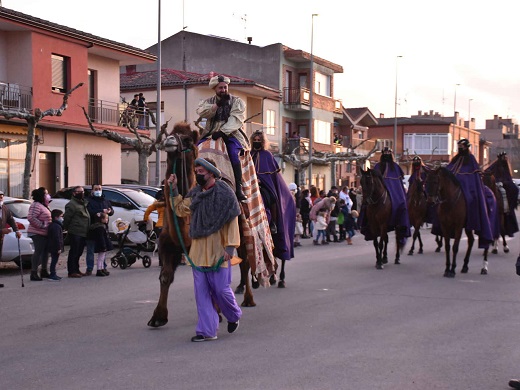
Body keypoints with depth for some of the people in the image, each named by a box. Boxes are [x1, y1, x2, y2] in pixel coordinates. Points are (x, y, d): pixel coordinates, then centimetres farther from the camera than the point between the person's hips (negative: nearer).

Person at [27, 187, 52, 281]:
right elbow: (31, 218, -25)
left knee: (45, 252, 13)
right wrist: (42, 225, -22)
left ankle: (44, 271, 22)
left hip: (45, 233, 10)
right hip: (38, 233, -10)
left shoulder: (44, 206, 19)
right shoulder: (36, 205, -14)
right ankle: (34, 273, -8)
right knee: (38, 251, -10)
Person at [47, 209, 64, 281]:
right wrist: (59, 248, -22)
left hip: (52, 247, 10)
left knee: (54, 260, 15)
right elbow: (57, 238, -23)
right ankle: (52, 275, -5)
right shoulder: (56, 226, -18)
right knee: (54, 260, -7)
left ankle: (53, 274, 22)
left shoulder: (52, 225, 17)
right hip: (55, 247, -10)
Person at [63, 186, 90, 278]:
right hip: (75, 233, -9)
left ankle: (76, 270, 22)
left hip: (83, 233, 9)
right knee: (74, 252, -7)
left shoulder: (83, 203, 20)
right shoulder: (71, 204, -10)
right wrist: (67, 228, -9)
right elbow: (66, 218, -15)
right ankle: (72, 271, -3)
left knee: (79, 252, 14)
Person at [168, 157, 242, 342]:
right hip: (198, 250, 6)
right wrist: (174, 190, 11)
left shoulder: (224, 193, -7)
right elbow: (181, 210, 21)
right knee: (201, 291, 3)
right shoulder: (195, 194, 11)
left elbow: (232, 221, -10)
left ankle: (234, 316, 29)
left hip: (218, 250, -6)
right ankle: (206, 330, 8)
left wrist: (230, 247, -16)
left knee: (221, 289, -1)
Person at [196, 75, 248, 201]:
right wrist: (217, 105, -17)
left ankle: (238, 189, -30)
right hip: (211, 134, 4)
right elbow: (201, 112, -5)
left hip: (230, 134, -3)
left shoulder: (237, 102, 6)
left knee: (234, 154, -29)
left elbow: (236, 120, -8)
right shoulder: (209, 101, 15)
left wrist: (222, 132, -21)